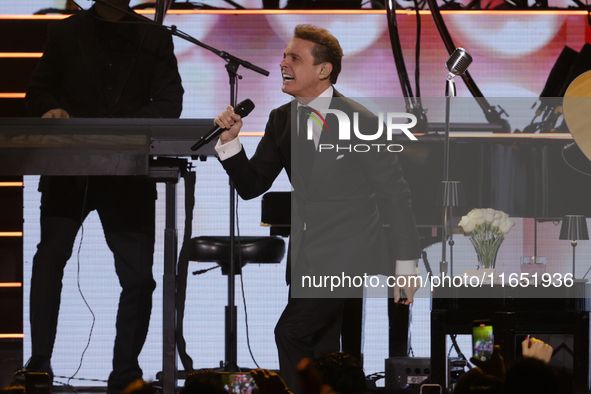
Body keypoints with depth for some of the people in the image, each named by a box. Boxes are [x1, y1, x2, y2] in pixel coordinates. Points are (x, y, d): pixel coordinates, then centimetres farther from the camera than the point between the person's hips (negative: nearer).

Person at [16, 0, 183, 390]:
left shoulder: (155, 39, 10)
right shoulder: (66, 32, 12)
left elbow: (170, 102, 2)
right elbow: (39, 91, 12)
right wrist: (52, 109, -12)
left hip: (129, 176, 0)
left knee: (138, 276, -1)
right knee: (50, 257, -13)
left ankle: (125, 372, 10)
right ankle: (39, 364, -9)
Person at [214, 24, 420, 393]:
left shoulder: (360, 121, -11)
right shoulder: (282, 120, 7)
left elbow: (396, 194, -7)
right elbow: (252, 186, 8)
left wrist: (407, 265, -5)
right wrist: (230, 141, -9)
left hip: (347, 252, -7)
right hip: (306, 257, 7)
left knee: (291, 333, -20)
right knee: (321, 353, 10)